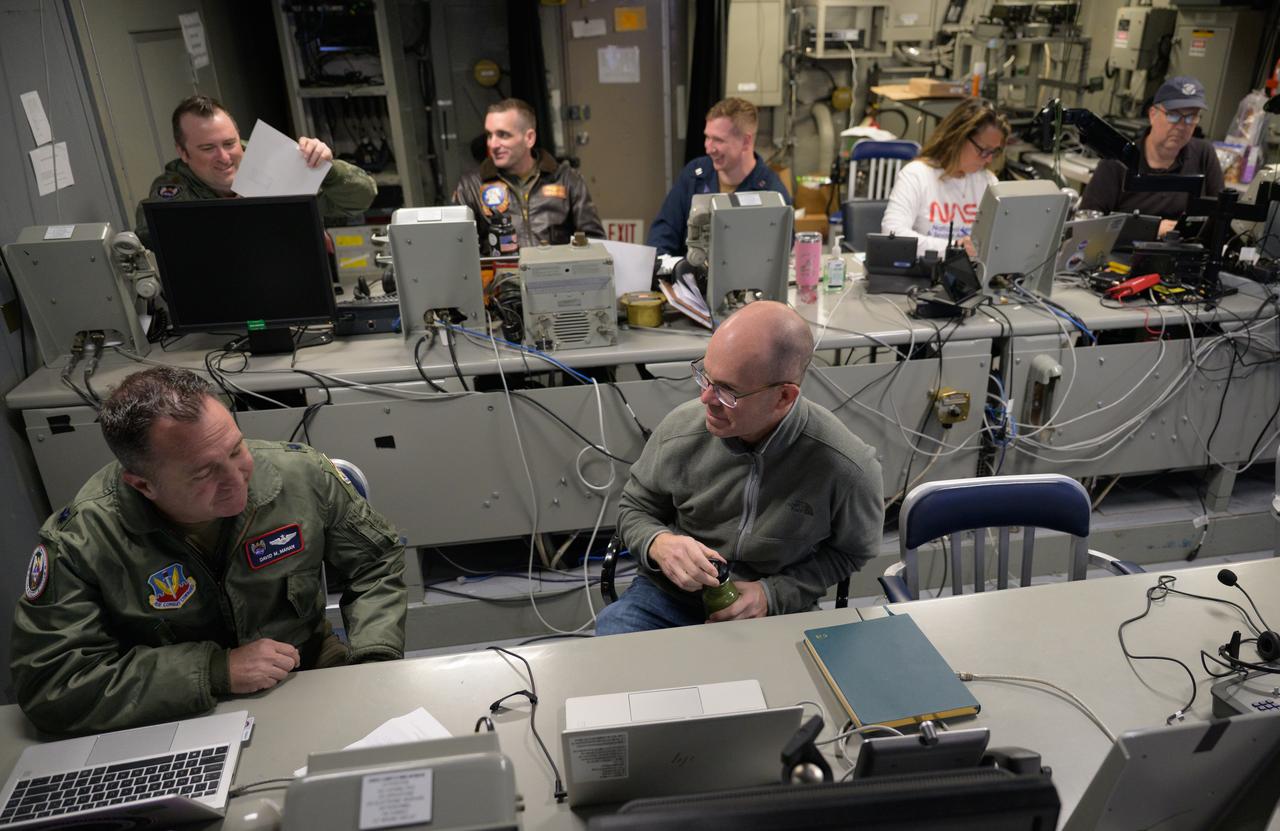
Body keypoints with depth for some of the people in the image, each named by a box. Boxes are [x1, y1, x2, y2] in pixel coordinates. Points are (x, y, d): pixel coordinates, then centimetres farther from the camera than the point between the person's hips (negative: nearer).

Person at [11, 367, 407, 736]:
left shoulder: (301, 473, -14)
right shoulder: (77, 542, -20)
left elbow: (377, 563, 0)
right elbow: (46, 683, -20)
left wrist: (375, 661, -15)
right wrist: (217, 671, -25)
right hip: (182, 727, -1)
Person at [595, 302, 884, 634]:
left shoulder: (848, 468, -19)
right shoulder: (680, 428, -14)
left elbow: (850, 551, 0)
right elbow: (635, 508, 4)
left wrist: (772, 593, -14)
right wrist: (659, 544, -20)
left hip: (775, 615, -1)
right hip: (668, 593, 1)